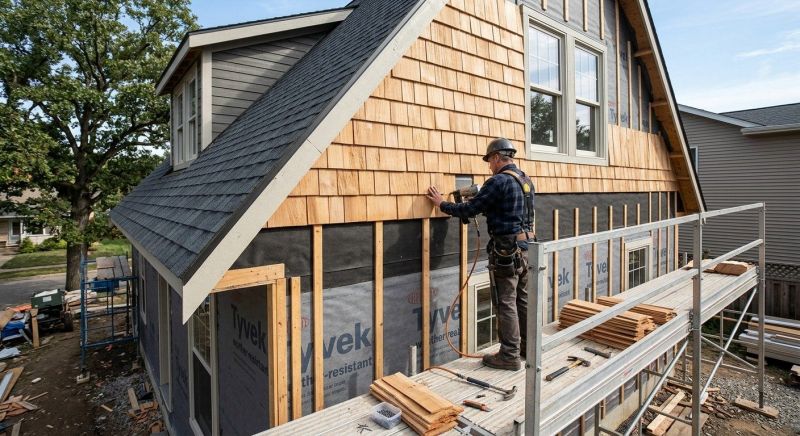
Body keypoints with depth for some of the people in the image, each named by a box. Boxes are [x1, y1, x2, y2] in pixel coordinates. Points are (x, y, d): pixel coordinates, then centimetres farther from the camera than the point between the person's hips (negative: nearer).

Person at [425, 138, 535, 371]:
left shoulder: (498, 181, -16)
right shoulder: (525, 180, 13)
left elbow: (469, 210, -13)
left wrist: (442, 204, 1)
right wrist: (479, 200, 25)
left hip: (506, 249, -9)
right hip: (525, 245, 9)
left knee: (506, 303, 0)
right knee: (523, 299, 18)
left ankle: (510, 355, 9)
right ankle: (528, 346, 30)